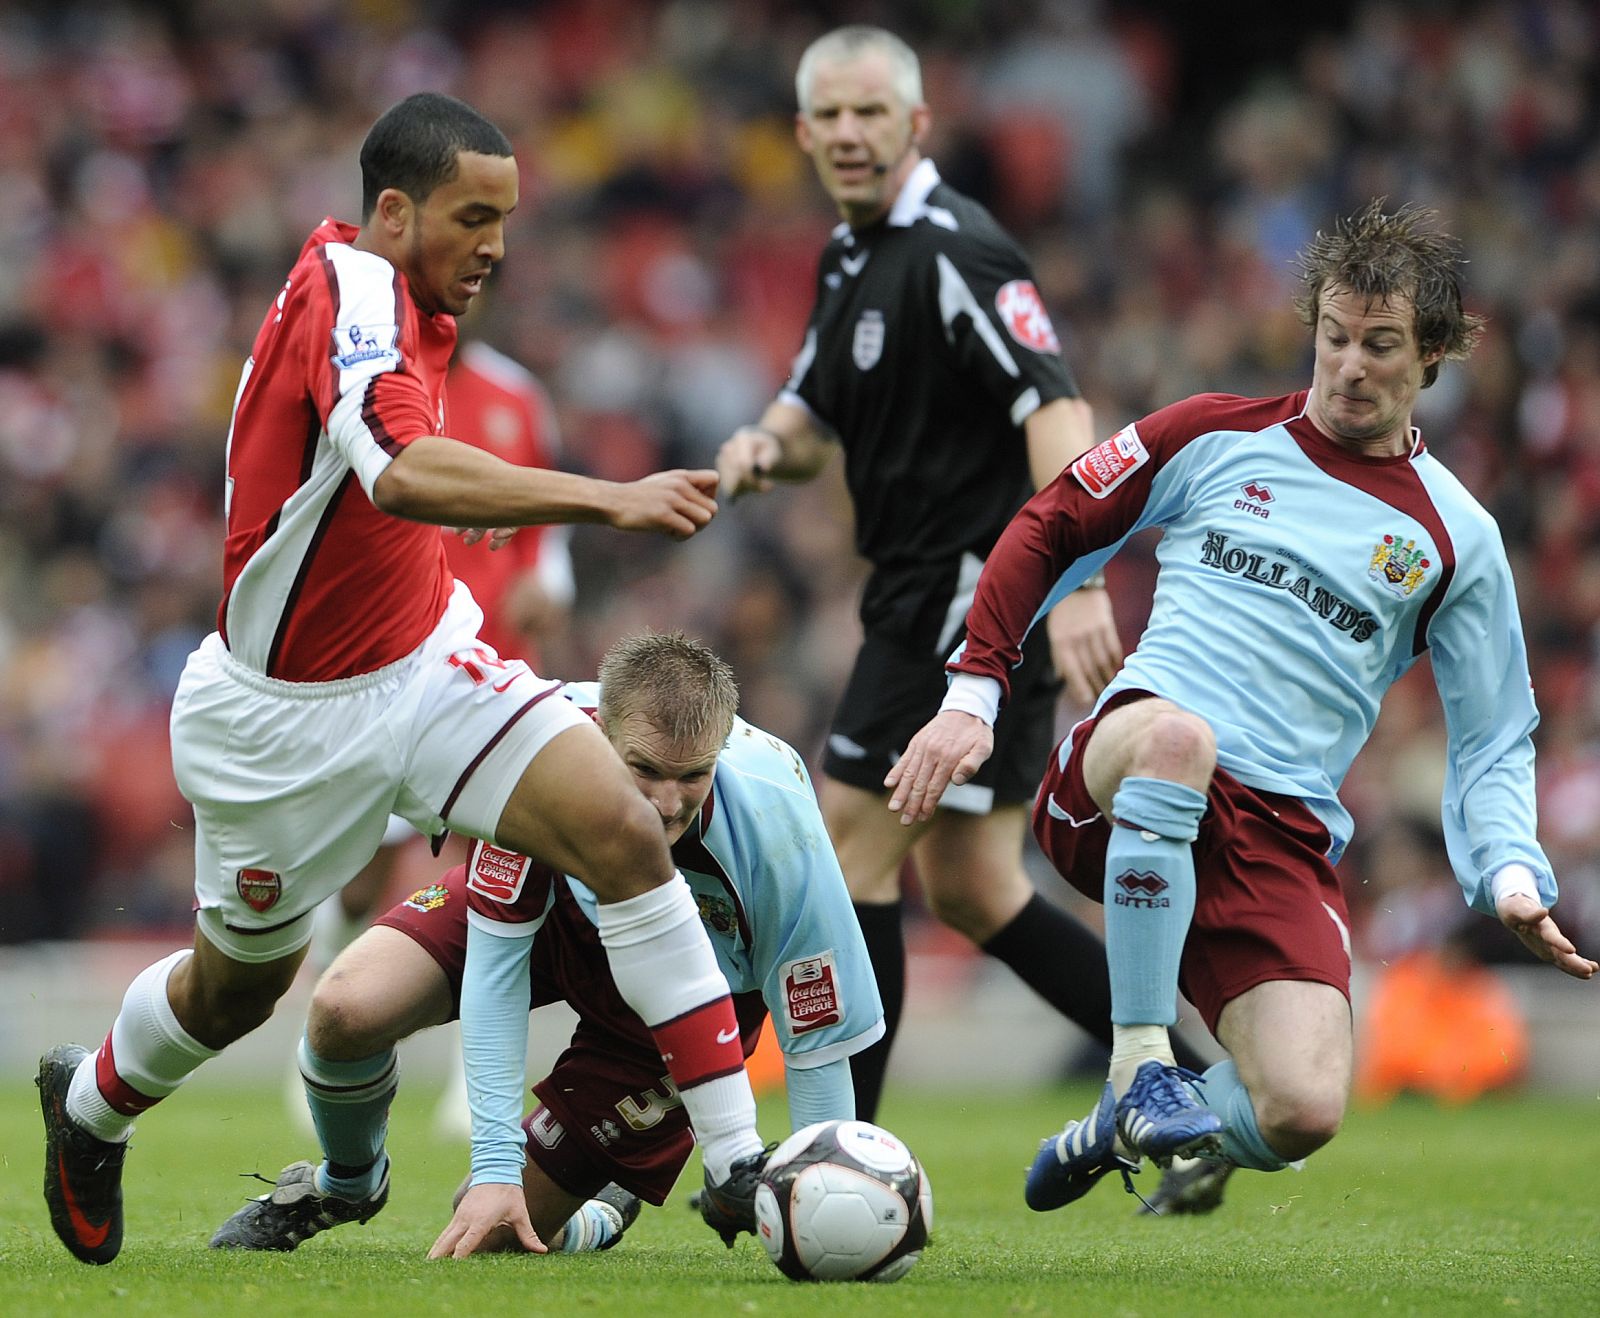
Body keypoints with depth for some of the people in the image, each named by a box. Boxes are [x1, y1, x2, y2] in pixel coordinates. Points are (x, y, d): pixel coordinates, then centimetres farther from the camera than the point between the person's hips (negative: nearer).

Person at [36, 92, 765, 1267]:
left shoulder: (394, 303, 3)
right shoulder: (351, 287, -25)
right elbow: (403, 474, -44)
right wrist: (608, 500, -50)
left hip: (424, 663, 7)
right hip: (283, 716, -7)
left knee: (623, 831, -17)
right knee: (238, 988, 15)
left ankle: (740, 1164, -18)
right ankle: (90, 1105, 50)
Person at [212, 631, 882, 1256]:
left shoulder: (777, 828, -39)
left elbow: (818, 1039, -25)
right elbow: (495, 948, -28)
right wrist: (492, 1163, -32)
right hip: (557, 909, 2)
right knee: (343, 1009, -21)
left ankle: (596, 1219, 32)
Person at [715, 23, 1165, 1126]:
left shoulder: (953, 251, -16)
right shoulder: (852, 257, 15)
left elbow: (1056, 410, -26)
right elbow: (817, 417, 23)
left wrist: (1078, 582, -36)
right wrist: (767, 446, -2)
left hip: (976, 591, -10)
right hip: (925, 596, 10)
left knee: (853, 853, -7)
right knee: (969, 890, 11)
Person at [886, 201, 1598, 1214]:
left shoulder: (1457, 540, 11)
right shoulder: (1217, 437, 11)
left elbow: (1494, 740, 18)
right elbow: (1050, 530, 17)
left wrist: (1512, 874, 0)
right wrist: (975, 692, 6)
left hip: (1283, 841, 2)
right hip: (1112, 784, -1)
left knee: (1303, 1117, -21)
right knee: (1175, 732, -42)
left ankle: (1120, 1135, 15)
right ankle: (1139, 1062, -29)